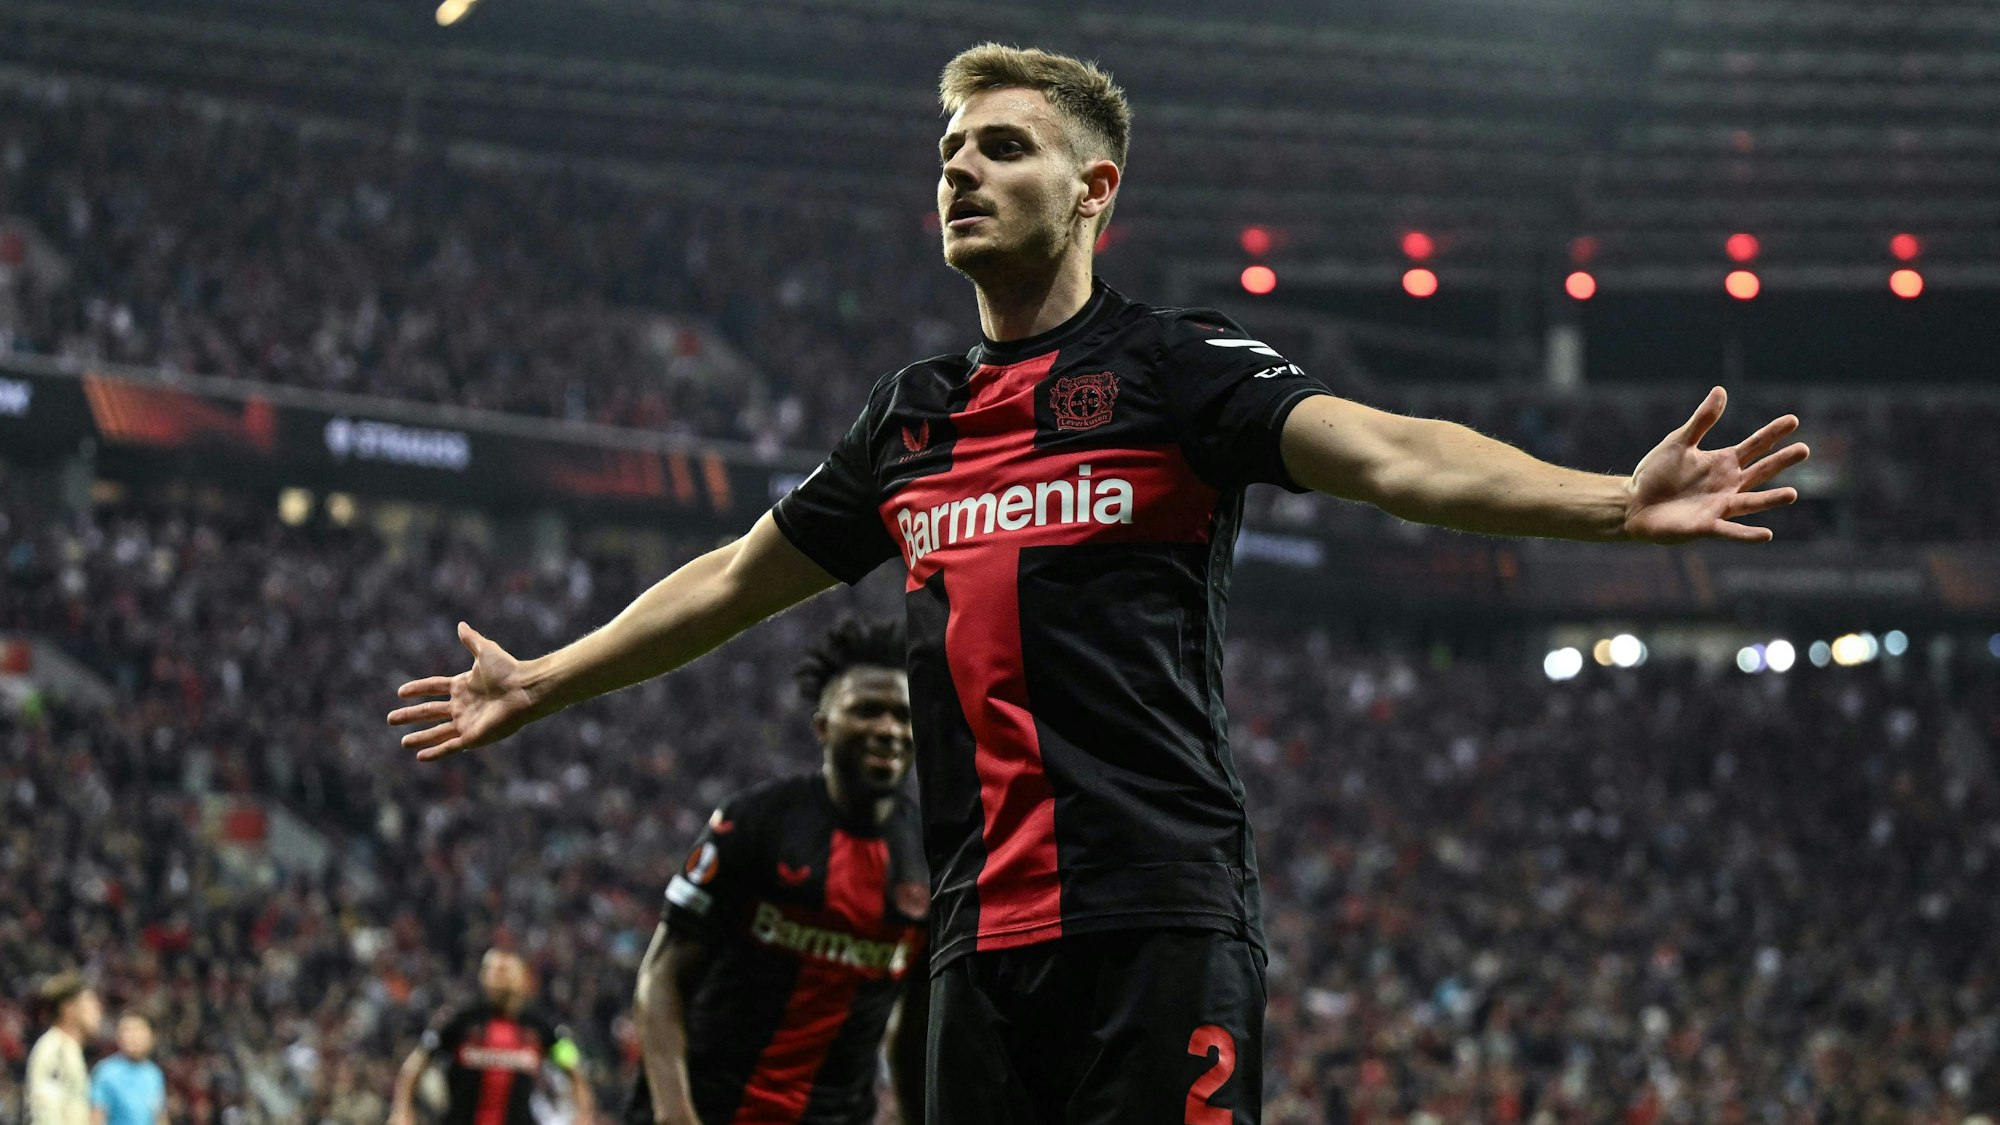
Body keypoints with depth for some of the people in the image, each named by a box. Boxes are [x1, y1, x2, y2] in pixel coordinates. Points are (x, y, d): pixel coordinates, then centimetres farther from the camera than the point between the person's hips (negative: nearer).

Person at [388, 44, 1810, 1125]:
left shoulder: (1172, 365, 0)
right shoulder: (911, 417, 19)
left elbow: (1388, 453, -14)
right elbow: (738, 578, 31)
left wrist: (1610, 501, -29)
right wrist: (537, 683, 38)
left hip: (1161, 915, -6)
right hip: (987, 933, 6)